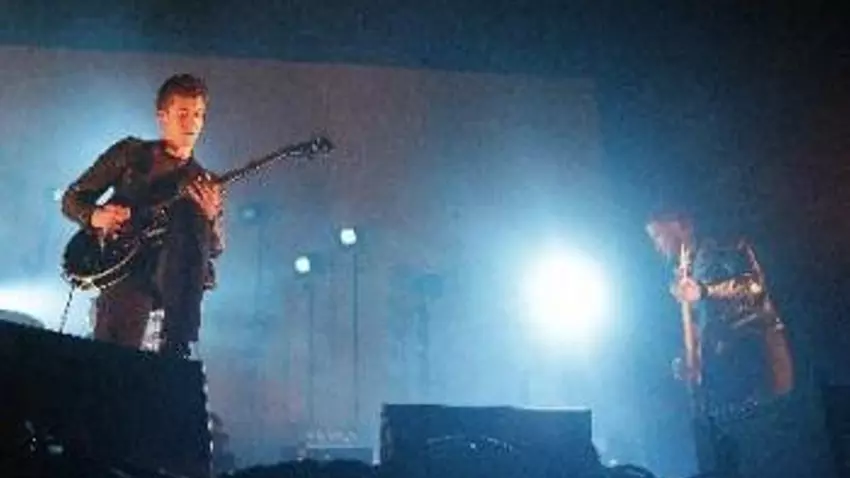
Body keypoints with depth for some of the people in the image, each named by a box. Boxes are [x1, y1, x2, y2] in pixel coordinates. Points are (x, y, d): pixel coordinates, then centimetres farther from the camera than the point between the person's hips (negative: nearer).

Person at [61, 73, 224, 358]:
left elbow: (215, 249, 7)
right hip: (124, 268, -2)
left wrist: (212, 216, -14)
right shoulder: (130, 153, 13)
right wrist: (95, 216, -9)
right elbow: (71, 198, 13)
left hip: (175, 280, 2)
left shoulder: (206, 184, 18)